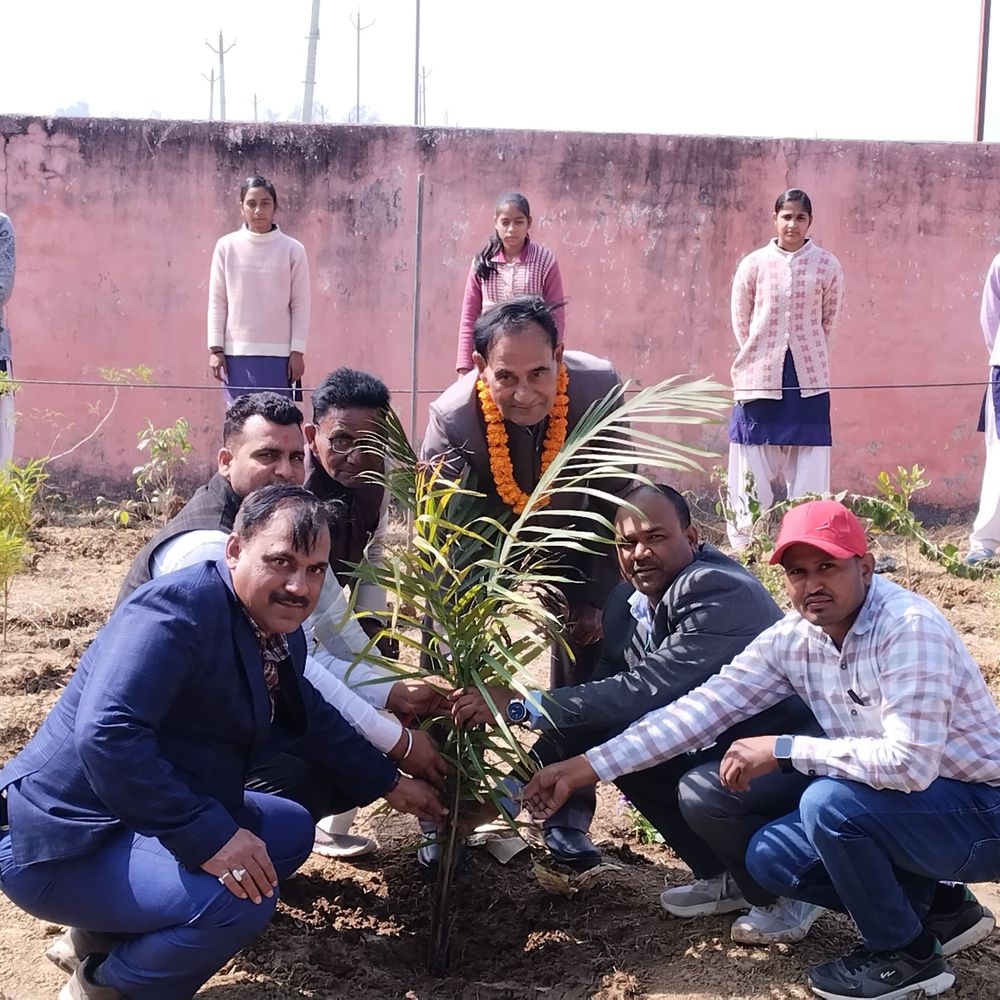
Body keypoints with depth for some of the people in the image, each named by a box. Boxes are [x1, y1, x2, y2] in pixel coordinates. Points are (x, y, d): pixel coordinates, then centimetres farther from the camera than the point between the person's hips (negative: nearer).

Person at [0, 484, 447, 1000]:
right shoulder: (176, 609, -24)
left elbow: (311, 722, 25)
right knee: (241, 897, -29)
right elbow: (106, 734, -35)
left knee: (291, 829, 22)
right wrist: (209, 837, -35)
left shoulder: (281, 635, 6)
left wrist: (391, 786, 31)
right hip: (61, 844, -11)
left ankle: (104, 936, 14)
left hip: (148, 822, 11)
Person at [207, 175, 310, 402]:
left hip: (278, 354, -1)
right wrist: (215, 349, 1)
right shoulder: (227, 246, 3)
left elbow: (301, 305, 2)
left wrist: (297, 351, -3)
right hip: (236, 352, 1)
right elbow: (217, 301, 5)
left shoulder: (292, 249, 1)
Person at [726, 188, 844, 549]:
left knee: (809, 465, 1)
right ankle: (745, 542, 11)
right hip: (759, 378, 0)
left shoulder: (827, 266, 1)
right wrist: (759, 357, 8)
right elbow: (740, 319, 7)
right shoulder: (754, 264, 0)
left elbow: (830, 320, 10)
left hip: (809, 379, 0)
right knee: (752, 468, 2)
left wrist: (809, 356, 11)